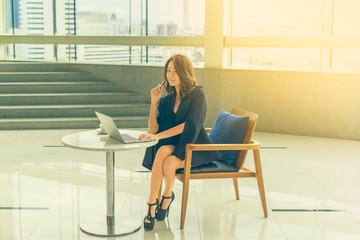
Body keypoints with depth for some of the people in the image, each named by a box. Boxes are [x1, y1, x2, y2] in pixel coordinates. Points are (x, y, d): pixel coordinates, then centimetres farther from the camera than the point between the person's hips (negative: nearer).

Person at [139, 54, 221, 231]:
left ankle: (167, 195, 0)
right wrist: (154, 101, -6)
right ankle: (152, 205, -24)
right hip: (174, 146, 4)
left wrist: (158, 136, -28)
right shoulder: (166, 100, 10)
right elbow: (153, 129, 2)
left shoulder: (197, 95, -7)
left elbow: (190, 125, -21)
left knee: (169, 163, -33)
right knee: (163, 150, -31)